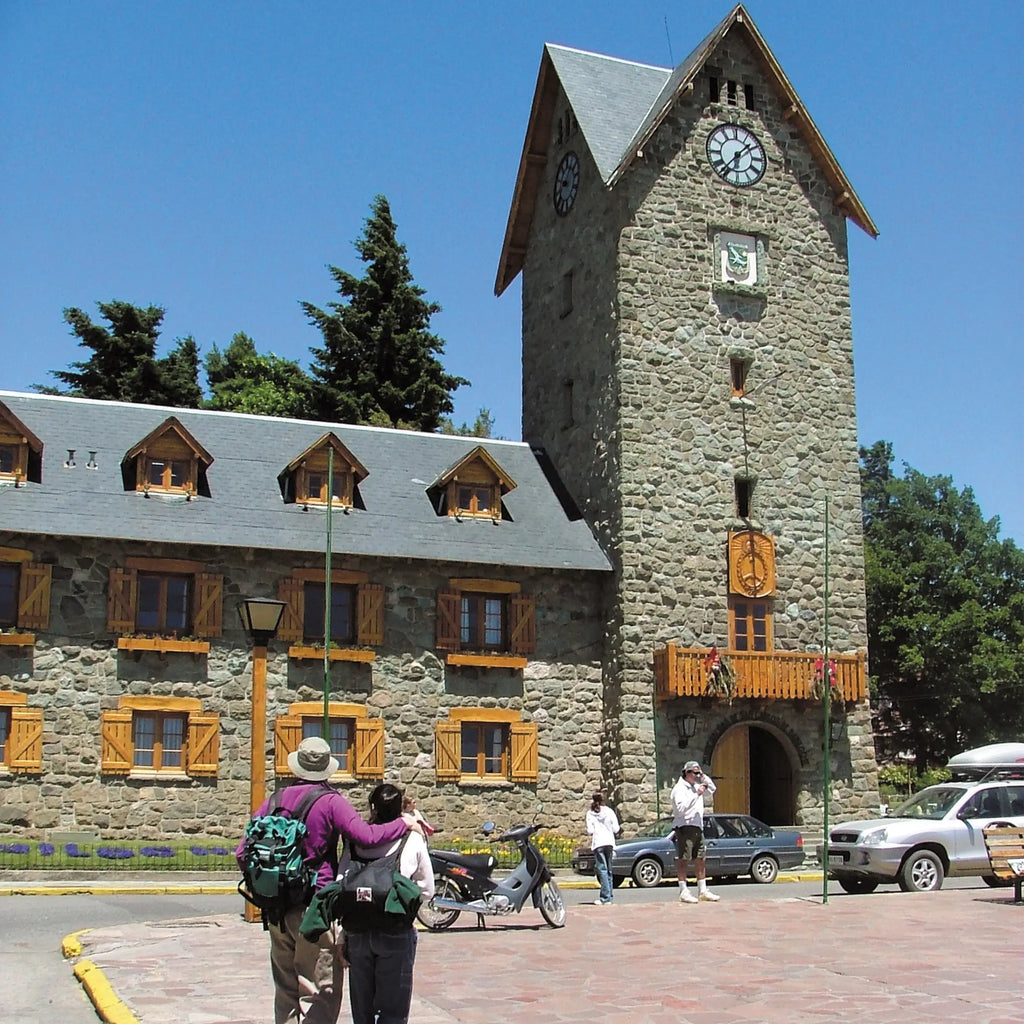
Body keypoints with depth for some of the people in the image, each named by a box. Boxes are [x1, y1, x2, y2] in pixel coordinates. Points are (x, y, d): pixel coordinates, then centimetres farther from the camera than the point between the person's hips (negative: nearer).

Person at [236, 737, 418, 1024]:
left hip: (277, 911, 6)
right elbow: (366, 835, -22)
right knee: (319, 996, 0)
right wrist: (404, 823, -8)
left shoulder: (274, 801, 5)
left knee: (285, 992, 19)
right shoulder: (331, 802, -9)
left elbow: (242, 853, 6)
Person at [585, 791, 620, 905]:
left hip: (598, 843, -3)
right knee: (608, 870, 12)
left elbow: (590, 830, -6)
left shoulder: (590, 814, 0)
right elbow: (616, 829, 2)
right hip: (609, 842, 3)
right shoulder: (609, 812, 5)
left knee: (602, 870, -6)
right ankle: (608, 896, 13)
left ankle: (605, 897, -14)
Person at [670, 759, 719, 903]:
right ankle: (683, 892, -7)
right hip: (684, 826, -9)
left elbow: (712, 789, 25)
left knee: (700, 859, 11)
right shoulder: (679, 788, -10)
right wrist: (696, 795, -22)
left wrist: (704, 777, 10)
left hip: (698, 827, 9)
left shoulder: (696, 786, 16)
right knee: (683, 859, -7)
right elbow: (680, 808, -21)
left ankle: (703, 890, 18)